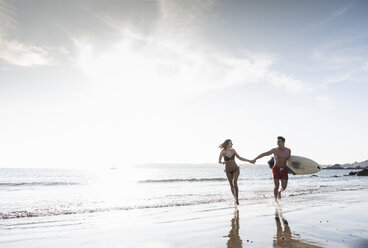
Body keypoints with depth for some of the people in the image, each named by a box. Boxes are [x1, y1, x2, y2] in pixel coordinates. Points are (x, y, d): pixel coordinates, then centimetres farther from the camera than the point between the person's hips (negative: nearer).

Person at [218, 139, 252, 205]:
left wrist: (249, 160, 10)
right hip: (228, 171, -1)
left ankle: (237, 199, -20)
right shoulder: (223, 151, -11)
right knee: (231, 185, 7)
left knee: (235, 182, -22)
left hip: (235, 169, 1)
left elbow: (239, 158, 10)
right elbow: (219, 161, -13)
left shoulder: (233, 150, -2)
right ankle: (236, 199, 26)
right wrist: (222, 162, -36)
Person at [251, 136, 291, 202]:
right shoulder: (274, 150, -11)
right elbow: (263, 154, -17)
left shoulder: (288, 150, -2)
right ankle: (275, 200, 13)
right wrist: (255, 159, -27)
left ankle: (279, 192, 34)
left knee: (284, 187, -3)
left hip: (284, 170, 2)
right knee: (276, 186, -8)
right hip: (276, 169, -2)